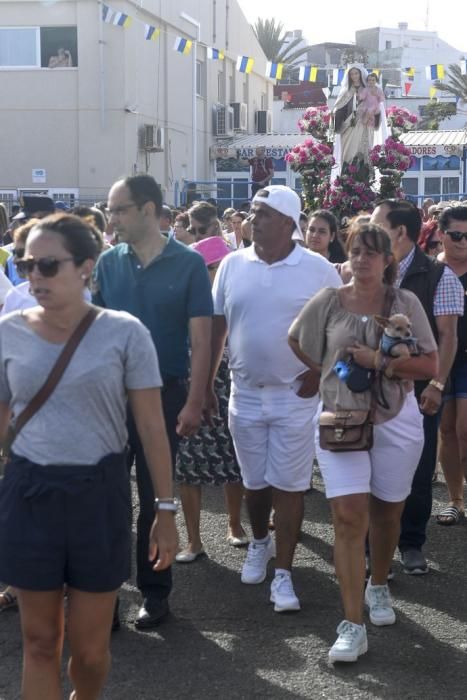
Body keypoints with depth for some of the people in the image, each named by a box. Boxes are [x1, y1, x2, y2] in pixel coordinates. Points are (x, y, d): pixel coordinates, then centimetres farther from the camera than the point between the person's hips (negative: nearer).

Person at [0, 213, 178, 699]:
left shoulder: (123, 332, -7)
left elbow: (151, 427, -4)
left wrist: (166, 510, -4)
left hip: (99, 493, -1)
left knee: (89, 649, 9)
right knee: (40, 641, 10)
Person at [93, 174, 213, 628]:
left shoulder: (189, 264, -6)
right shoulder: (108, 263, 3)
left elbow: (200, 340, -7)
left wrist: (194, 403, -12)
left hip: (164, 393, -3)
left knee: (155, 498, 8)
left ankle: (154, 591, 21)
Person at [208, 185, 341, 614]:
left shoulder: (318, 269, -7)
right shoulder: (232, 265, 0)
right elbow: (216, 327, 5)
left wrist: (319, 372, -9)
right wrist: (206, 383, 3)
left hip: (296, 395, -3)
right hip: (245, 393, 3)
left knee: (288, 485, 1)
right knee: (254, 481, 15)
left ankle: (283, 573, 10)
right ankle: (259, 542, 41)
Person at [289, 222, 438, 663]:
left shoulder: (405, 303, -3)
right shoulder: (328, 302, -1)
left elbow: (430, 366, -7)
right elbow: (296, 341, 15)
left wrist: (379, 361, -19)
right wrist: (330, 372, 6)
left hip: (395, 421, 1)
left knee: (386, 512, 14)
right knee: (349, 517, -9)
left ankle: (378, 585, 42)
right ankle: (353, 626, -7)